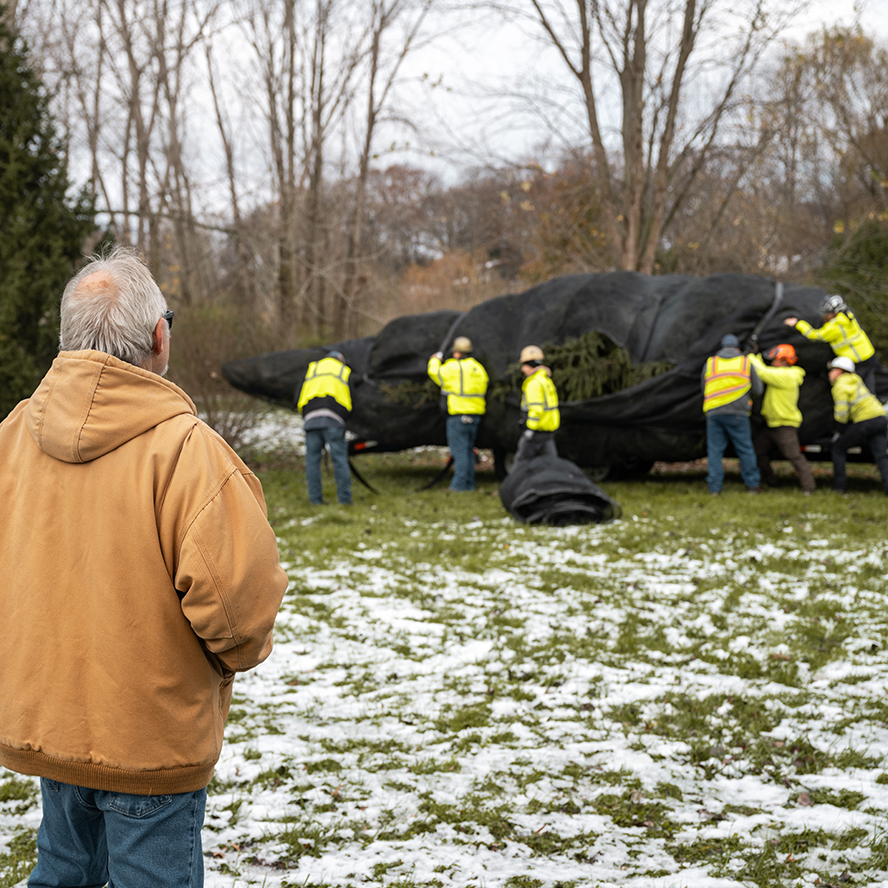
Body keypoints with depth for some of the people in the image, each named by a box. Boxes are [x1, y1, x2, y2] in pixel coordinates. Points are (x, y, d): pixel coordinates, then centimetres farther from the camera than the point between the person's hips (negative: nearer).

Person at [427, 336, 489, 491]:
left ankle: (459, 485, -5)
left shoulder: (453, 367, -11)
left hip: (458, 415, -8)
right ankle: (469, 484, 17)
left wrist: (435, 360, 19)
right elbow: (483, 391, 17)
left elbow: (434, 373, 2)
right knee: (469, 450, 15)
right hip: (476, 415, 8)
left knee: (459, 450, -5)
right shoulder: (479, 369, 13)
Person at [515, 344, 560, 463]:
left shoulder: (534, 383, -15)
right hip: (549, 430, 9)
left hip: (537, 431, -9)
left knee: (521, 462, 2)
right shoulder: (547, 380, 16)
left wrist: (530, 428, -22)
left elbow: (536, 408, -23)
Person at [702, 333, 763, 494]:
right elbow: (757, 389, 12)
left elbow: (704, 389, 15)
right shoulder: (746, 363, 9)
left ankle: (714, 487, 2)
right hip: (737, 413, -1)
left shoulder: (710, 363, 12)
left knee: (715, 451, 5)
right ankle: (753, 484, 13)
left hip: (713, 413, 1)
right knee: (745, 450, 8)